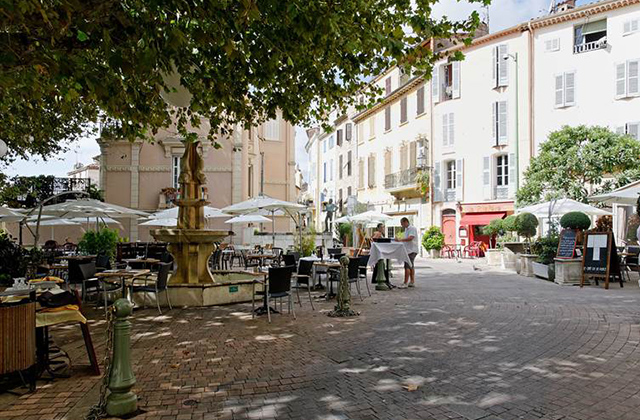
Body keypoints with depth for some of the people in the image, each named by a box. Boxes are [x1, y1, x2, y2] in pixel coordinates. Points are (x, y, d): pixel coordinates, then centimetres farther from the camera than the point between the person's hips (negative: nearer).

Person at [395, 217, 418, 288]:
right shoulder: (406, 229, 19)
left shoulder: (412, 228, -11)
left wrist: (401, 239, -30)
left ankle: (405, 283, -15)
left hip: (411, 250, -10)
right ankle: (412, 282, 20)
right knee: (411, 266, 13)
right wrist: (400, 239, 12)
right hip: (408, 250, 10)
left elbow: (410, 238, -25)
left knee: (407, 266, -14)